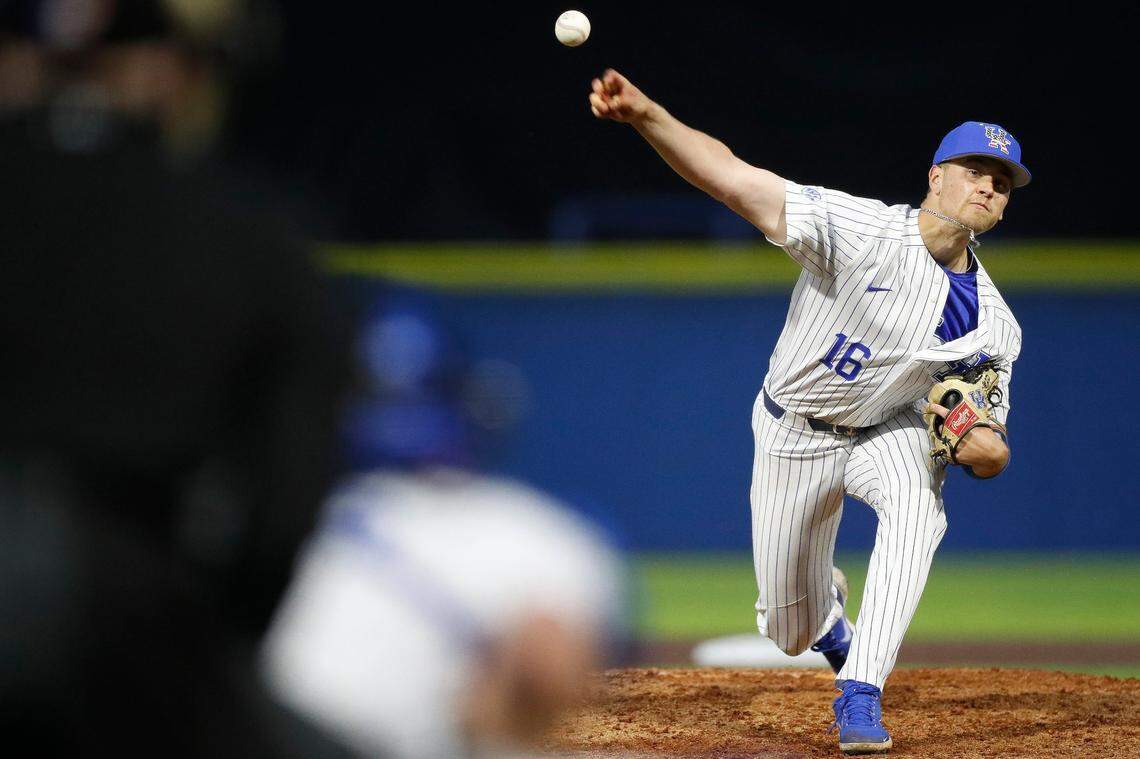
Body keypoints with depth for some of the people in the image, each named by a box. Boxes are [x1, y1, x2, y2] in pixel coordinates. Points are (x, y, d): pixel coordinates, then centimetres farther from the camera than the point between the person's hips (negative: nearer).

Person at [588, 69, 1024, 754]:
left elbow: (989, 453, -4)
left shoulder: (994, 326, -13)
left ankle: (860, 698, -29)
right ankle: (830, 612, 48)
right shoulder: (860, 229, -25)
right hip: (796, 434, -1)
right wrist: (648, 115, -50)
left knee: (916, 507, -35)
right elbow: (735, 180, -35)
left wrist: (987, 445, -30)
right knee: (792, 631, 5)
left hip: (889, 428, 2)